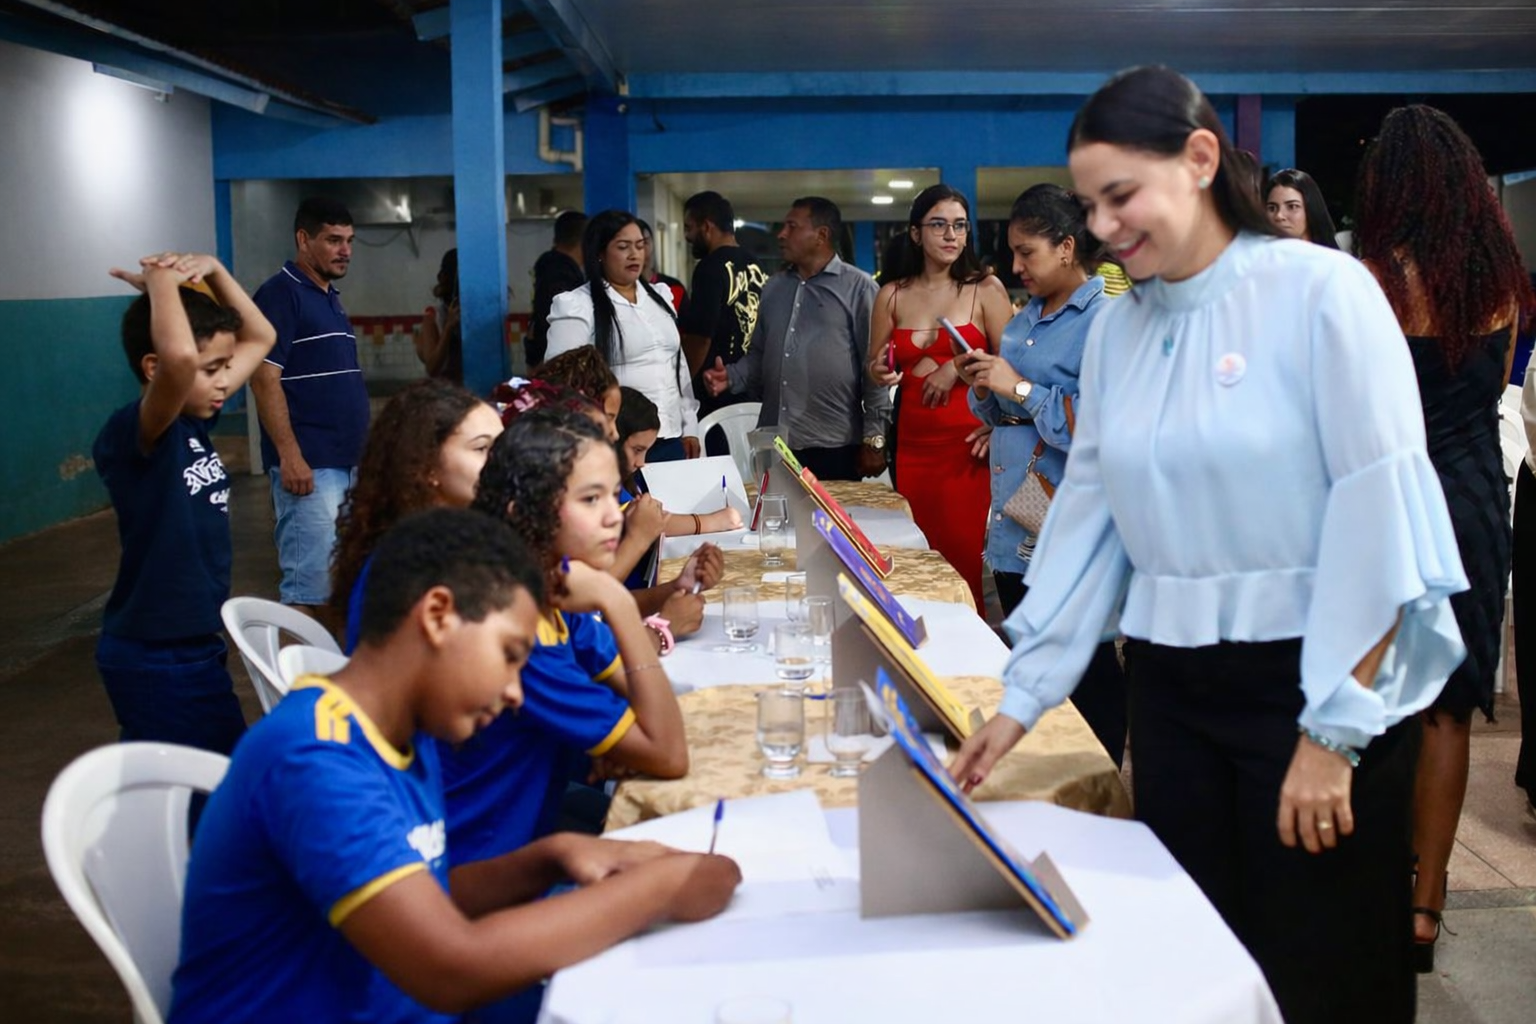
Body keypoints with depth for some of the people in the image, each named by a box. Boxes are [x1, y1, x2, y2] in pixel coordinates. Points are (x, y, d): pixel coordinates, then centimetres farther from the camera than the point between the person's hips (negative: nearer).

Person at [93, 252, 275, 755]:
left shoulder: (194, 419, 3)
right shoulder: (130, 434, -22)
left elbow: (260, 337, 13)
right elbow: (180, 357, -43)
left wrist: (212, 270, -2)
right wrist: (161, 279, -25)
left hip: (193, 644, 9)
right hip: (155, 657, -9)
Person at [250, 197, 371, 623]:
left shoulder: (330, 298, 18)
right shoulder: (281, 293, -9)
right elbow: (264, 380, -16)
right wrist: (290, 455, -21)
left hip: (346, 462, 9)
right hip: (308, 465, -9)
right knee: (310, 581, -10)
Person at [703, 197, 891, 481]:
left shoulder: (859, 287, -2)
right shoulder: (773, 287, 16)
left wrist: (874, 438, -10)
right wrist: (732, 377, -1)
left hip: (833, 446, -5)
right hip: (774, 443, 5)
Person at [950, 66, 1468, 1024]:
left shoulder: (1320, 289, -10)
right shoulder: (1117, 328, 7)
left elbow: (1379, 515, -13)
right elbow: (1089, 515, 8)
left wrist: (1335, 729, -15)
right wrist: (1022, 695, 6)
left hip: (1315, 684, -5)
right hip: (1170, 687, 5)